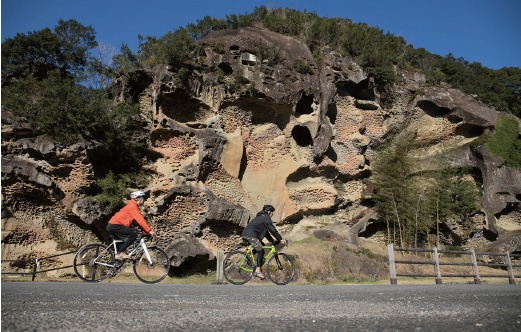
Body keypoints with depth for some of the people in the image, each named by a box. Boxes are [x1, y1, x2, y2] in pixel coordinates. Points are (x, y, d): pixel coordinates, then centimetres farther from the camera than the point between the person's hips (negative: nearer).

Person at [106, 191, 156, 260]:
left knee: (126, 240, 20)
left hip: (111, 226, 11)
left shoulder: (134, 207, 21)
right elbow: (140, 220, -19)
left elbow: (139, 221, 19)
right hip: (115, 225, -11)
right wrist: (149, 231, -19)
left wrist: (146, 232, 12)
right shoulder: (133, 206, -11)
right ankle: (120, 253, -15)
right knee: (133, 235, -15)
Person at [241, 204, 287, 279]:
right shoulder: (266, 217, -2)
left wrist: (272, 241, 29)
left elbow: (266, 231, 31)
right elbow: (273, 230, -6)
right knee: (261, 251, -6)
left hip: (245, 234, 10)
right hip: (251, 235, -10)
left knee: (261, 244, 23)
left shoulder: (261, 217, 28)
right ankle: (257, 271, -9)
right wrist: (280, 239, -1)